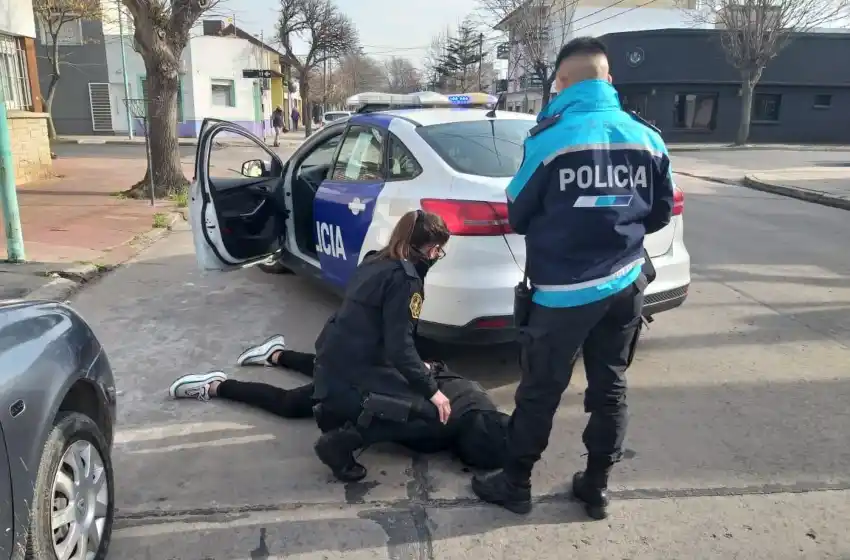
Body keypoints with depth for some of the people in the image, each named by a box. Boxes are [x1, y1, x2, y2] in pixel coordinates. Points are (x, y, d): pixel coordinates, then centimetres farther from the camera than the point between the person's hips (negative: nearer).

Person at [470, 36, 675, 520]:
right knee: (610, 389, 17)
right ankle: (597, 487, 30)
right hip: (625, 286, 5)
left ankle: (515, 484, 24)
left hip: (563, 290, -5)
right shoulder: (647, 138, 1)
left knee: (539, 393, 9)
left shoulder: (550, 137, -15)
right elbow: (661, 214, 11)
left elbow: (518, 215, -4)